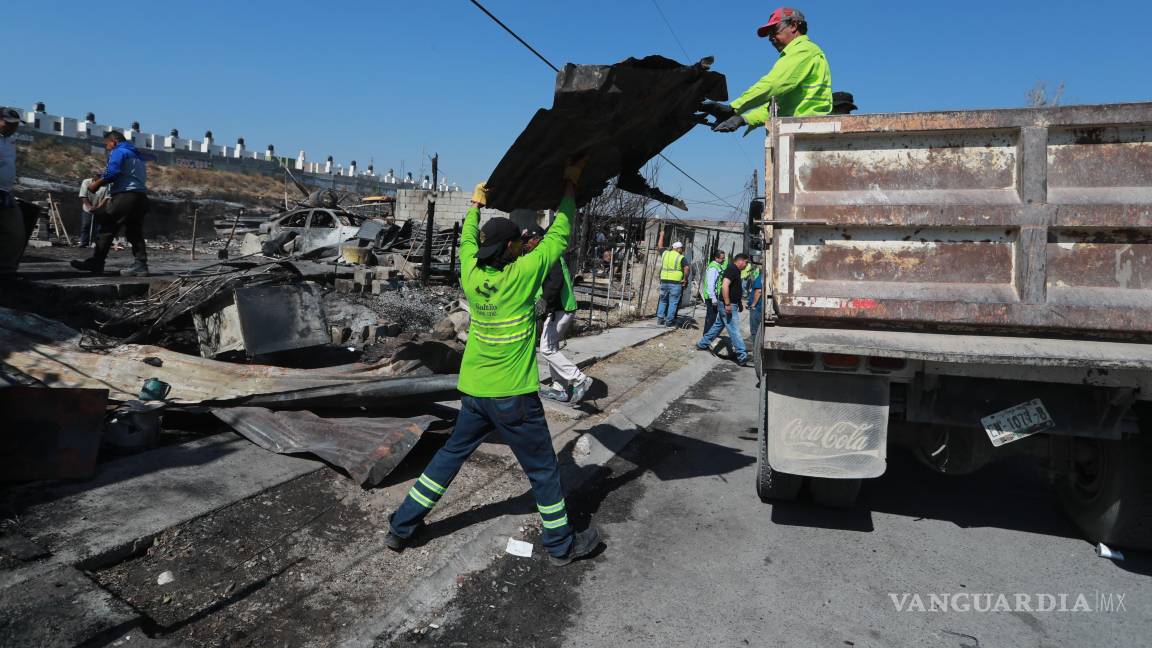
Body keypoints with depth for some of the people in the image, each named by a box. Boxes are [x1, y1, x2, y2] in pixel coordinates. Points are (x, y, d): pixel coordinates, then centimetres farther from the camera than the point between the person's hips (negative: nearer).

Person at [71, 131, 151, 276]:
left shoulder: (119, 152, 0)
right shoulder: (136, 155, 26)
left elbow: (112, 173, -15)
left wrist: (96, 184, -3)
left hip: (125, 195, -8)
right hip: (141, 196, 8)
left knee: (106, 227, -4)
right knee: (135, 232, 6)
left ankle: (96, 263, -4)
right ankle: (140, 264, -1)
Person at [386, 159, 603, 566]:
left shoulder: (471, 274, -2)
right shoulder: (523, 273, -16)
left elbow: (467, 240, 19)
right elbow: (558, 235, -5)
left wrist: (476, 205, 33)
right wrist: (570, 184, 4)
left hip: (473, 392, 6)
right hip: (514, 396, -5)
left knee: (450, 456, 20)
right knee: (543, 470, 10)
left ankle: (401, 527, 28)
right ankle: (561, 544, 24)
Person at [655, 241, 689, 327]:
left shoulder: (665, 254, 8)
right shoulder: (681, 258, -6)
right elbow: (686, 268, -19)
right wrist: (685, 279, -8)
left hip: (664, 281, 5)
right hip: (675, 283, -5)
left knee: (663, 301, 16)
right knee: (673, 302, 2)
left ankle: (660, 318, 12)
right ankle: (669, 321, 2)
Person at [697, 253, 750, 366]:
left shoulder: (735, 270, 16)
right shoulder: (731, 269, -16)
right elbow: (725, 286, -26)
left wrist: (740, 302, 24)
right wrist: (728, 304, -28)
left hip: (730, 305, 11)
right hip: (729, 305, -11)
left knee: (718, 325, 19)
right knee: (735, 331, -8)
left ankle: (702, 344, 29)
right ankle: (742, 356, -7)